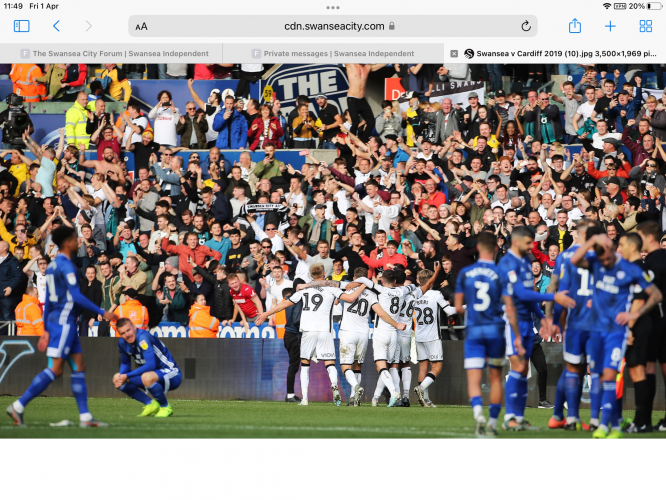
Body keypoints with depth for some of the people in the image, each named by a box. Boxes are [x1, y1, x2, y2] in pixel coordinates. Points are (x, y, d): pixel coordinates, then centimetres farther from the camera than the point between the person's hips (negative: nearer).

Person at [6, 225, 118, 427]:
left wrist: (47, 330, 22)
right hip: (64, 321, -10)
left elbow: (48, 301, 20)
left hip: (55, 320, 10)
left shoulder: (53, 265, 17)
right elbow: (76, 296, -19)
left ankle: (85, 417, 4)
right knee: (56, 369, -11)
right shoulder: (66, 265, -13)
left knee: (79, 366, 7)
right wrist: (102, 312, -15)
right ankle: (18, 406, -11)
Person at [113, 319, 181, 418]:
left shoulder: (143, 338, -25)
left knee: (147, 377, -41)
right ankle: (150, 405, 6)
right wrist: (121, 378, -9)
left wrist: (127, 376, -29)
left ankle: (166, 407, -14)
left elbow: (150, 366, -31)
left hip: (172, 374, -9)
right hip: (154, 373, 9)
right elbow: (125, 364, 14)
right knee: (117, 379, 2)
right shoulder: (122, 343, 0)